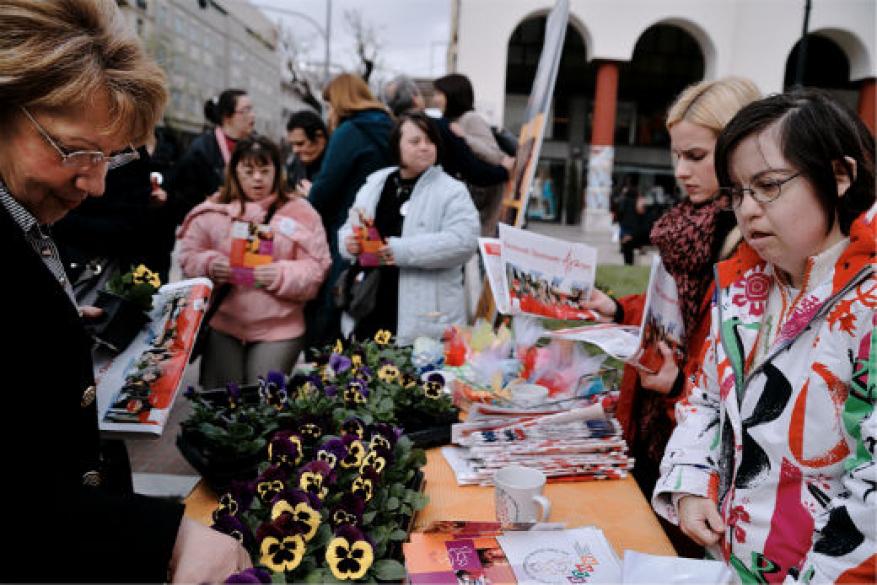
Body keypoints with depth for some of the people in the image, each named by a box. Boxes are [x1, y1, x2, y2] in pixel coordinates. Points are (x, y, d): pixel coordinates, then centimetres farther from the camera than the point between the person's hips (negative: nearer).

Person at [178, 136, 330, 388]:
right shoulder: (213, 211, 5)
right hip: (222, 323, 2)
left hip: (278, 328, -2)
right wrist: (209, 264, -12)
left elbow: (316, 269, -3)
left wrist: (281, 275, -19)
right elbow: (188, 255, 8)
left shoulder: (299, 212, 0)